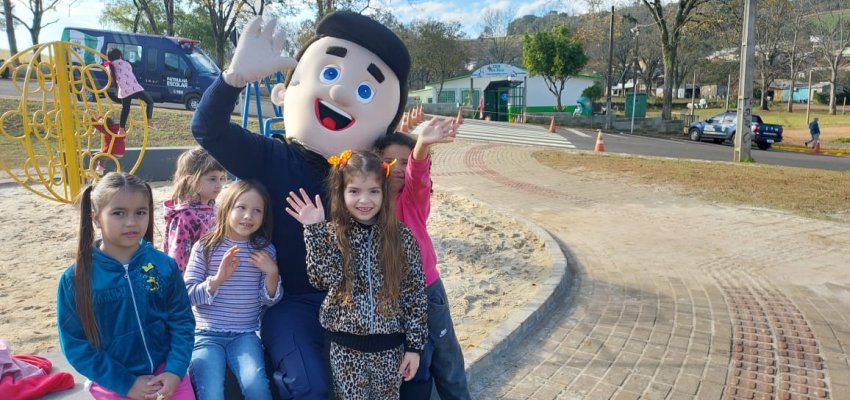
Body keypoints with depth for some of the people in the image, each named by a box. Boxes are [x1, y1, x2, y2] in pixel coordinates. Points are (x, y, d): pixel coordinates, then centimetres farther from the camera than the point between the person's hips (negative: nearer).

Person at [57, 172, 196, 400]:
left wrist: (175, 371, -14)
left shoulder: (164, 265, -6)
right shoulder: (76, 278, -10)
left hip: (166, 373, 1)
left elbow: (182, 321, -2)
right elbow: (75, 344, -7)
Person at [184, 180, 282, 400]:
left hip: (245, 334, 1)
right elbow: (188, 295, -6)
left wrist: (272, 273, -14)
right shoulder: (204, 246, -3)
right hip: (206, 334, -1)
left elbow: (269, 300, 4)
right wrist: (217, 279, -20)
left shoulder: (265, 249, 2)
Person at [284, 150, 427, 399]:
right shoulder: (332, 233, -6)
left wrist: (414, 345, -3)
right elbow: (322, 280, -20)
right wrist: (314, 229, -26)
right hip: (345, 346, 0)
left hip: (389, 345, 0)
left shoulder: (402, 236, -7)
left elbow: (415, 292, -3)